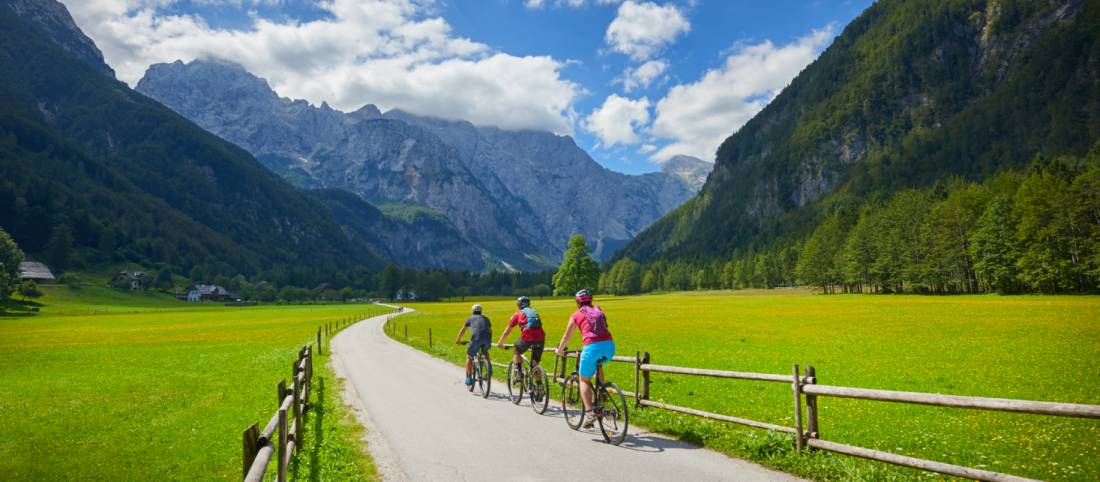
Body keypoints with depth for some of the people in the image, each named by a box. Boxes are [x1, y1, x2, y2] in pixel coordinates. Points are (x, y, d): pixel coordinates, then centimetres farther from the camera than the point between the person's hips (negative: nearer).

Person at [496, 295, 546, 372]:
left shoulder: (518, 314, 17)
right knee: (535, 364, 17)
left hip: (527, 338, -3)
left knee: (517, 352, 25)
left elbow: (507, 331, 22)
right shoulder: (535, 312, 30)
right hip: (541, 339, 3)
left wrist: (500, 343, 35)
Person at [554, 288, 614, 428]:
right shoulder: (599, 311, 25)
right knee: (598, 364, 35)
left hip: (592, 347, -4)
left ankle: (589, 412, -4)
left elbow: (567, 336, 23)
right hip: (610, 345, 4)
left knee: (584, 380, 13)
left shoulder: (576, 315, 16)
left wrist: (560, 350, 40)